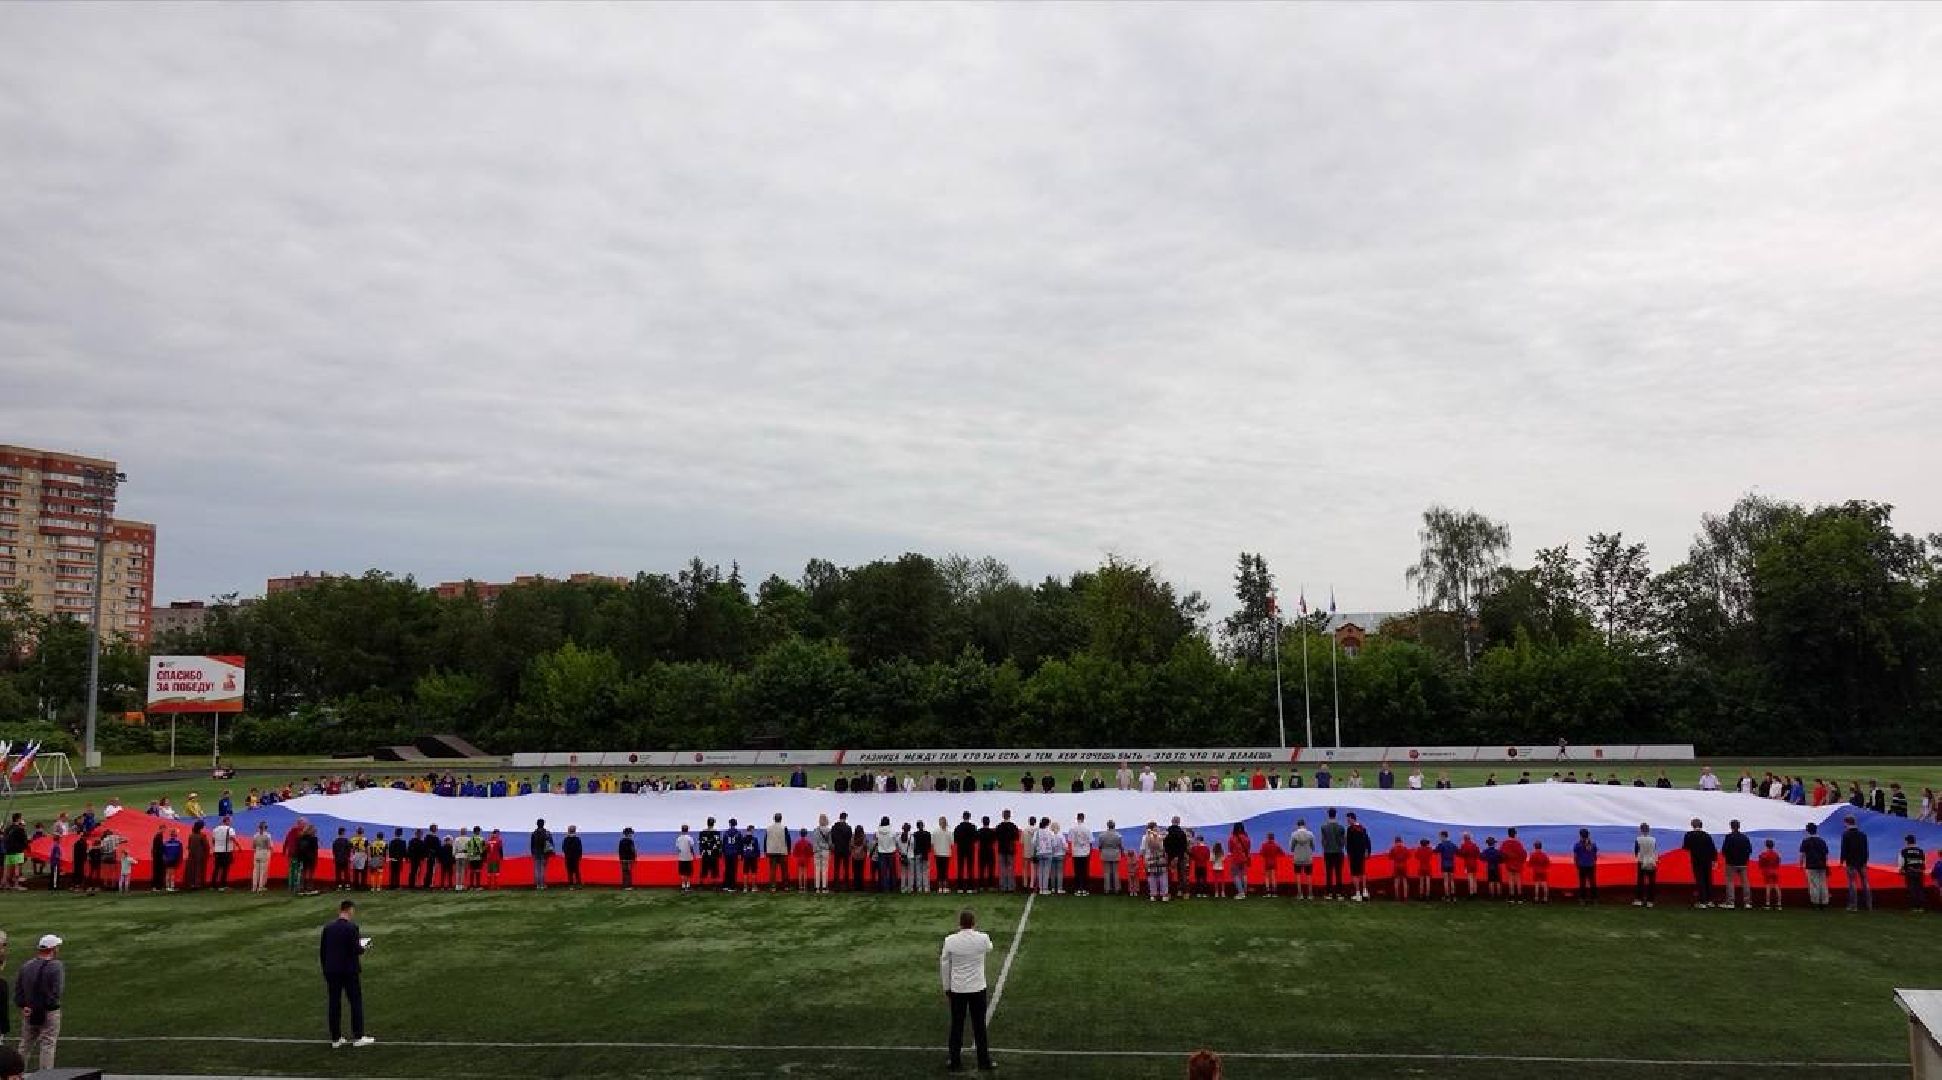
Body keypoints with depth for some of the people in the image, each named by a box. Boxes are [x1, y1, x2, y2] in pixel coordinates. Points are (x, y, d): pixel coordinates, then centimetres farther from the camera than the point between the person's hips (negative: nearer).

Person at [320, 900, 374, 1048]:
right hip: (349, 970, -5)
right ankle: (358, 1037, 7)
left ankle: (335, 1039, 14)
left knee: (334, 1004, 10)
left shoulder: (328, 927, 4)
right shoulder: (351, 927, -14)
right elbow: (356, 950, -18)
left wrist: (326, 969, 16)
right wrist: (362, 947, 4)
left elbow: (322, 951, 7)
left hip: (331, 971, 5)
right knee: (356, 1002, 5)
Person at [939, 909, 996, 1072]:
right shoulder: (983, 938, -13)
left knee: (956, 1026, 14)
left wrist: (947, 988, 10)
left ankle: (955, 1061, 22)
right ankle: (984, 1061, 19)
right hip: (977, 988, 0)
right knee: (979, 1026, 11)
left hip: (957, 989, 1)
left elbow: (945, 966, -2)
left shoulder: (950, 940, -12)